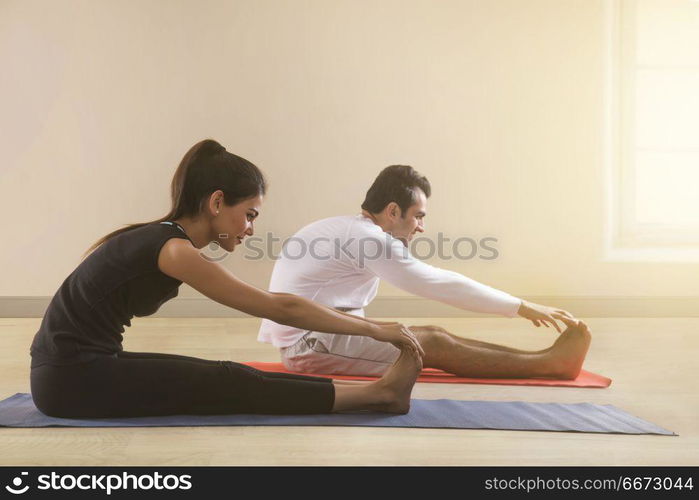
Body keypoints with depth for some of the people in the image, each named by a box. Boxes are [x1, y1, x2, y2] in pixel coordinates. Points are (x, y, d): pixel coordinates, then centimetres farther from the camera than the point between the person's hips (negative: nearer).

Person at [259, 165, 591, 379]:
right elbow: (440, 284, -17)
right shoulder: (367, 238, -18)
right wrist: (523, 308, -12)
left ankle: (543, 358, -6)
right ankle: (550, 363, -12)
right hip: (312, 342, -9)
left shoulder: (348, 230, 12)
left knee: (431, 336, -2)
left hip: (306, 337, 9)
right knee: (434, 345, -14)